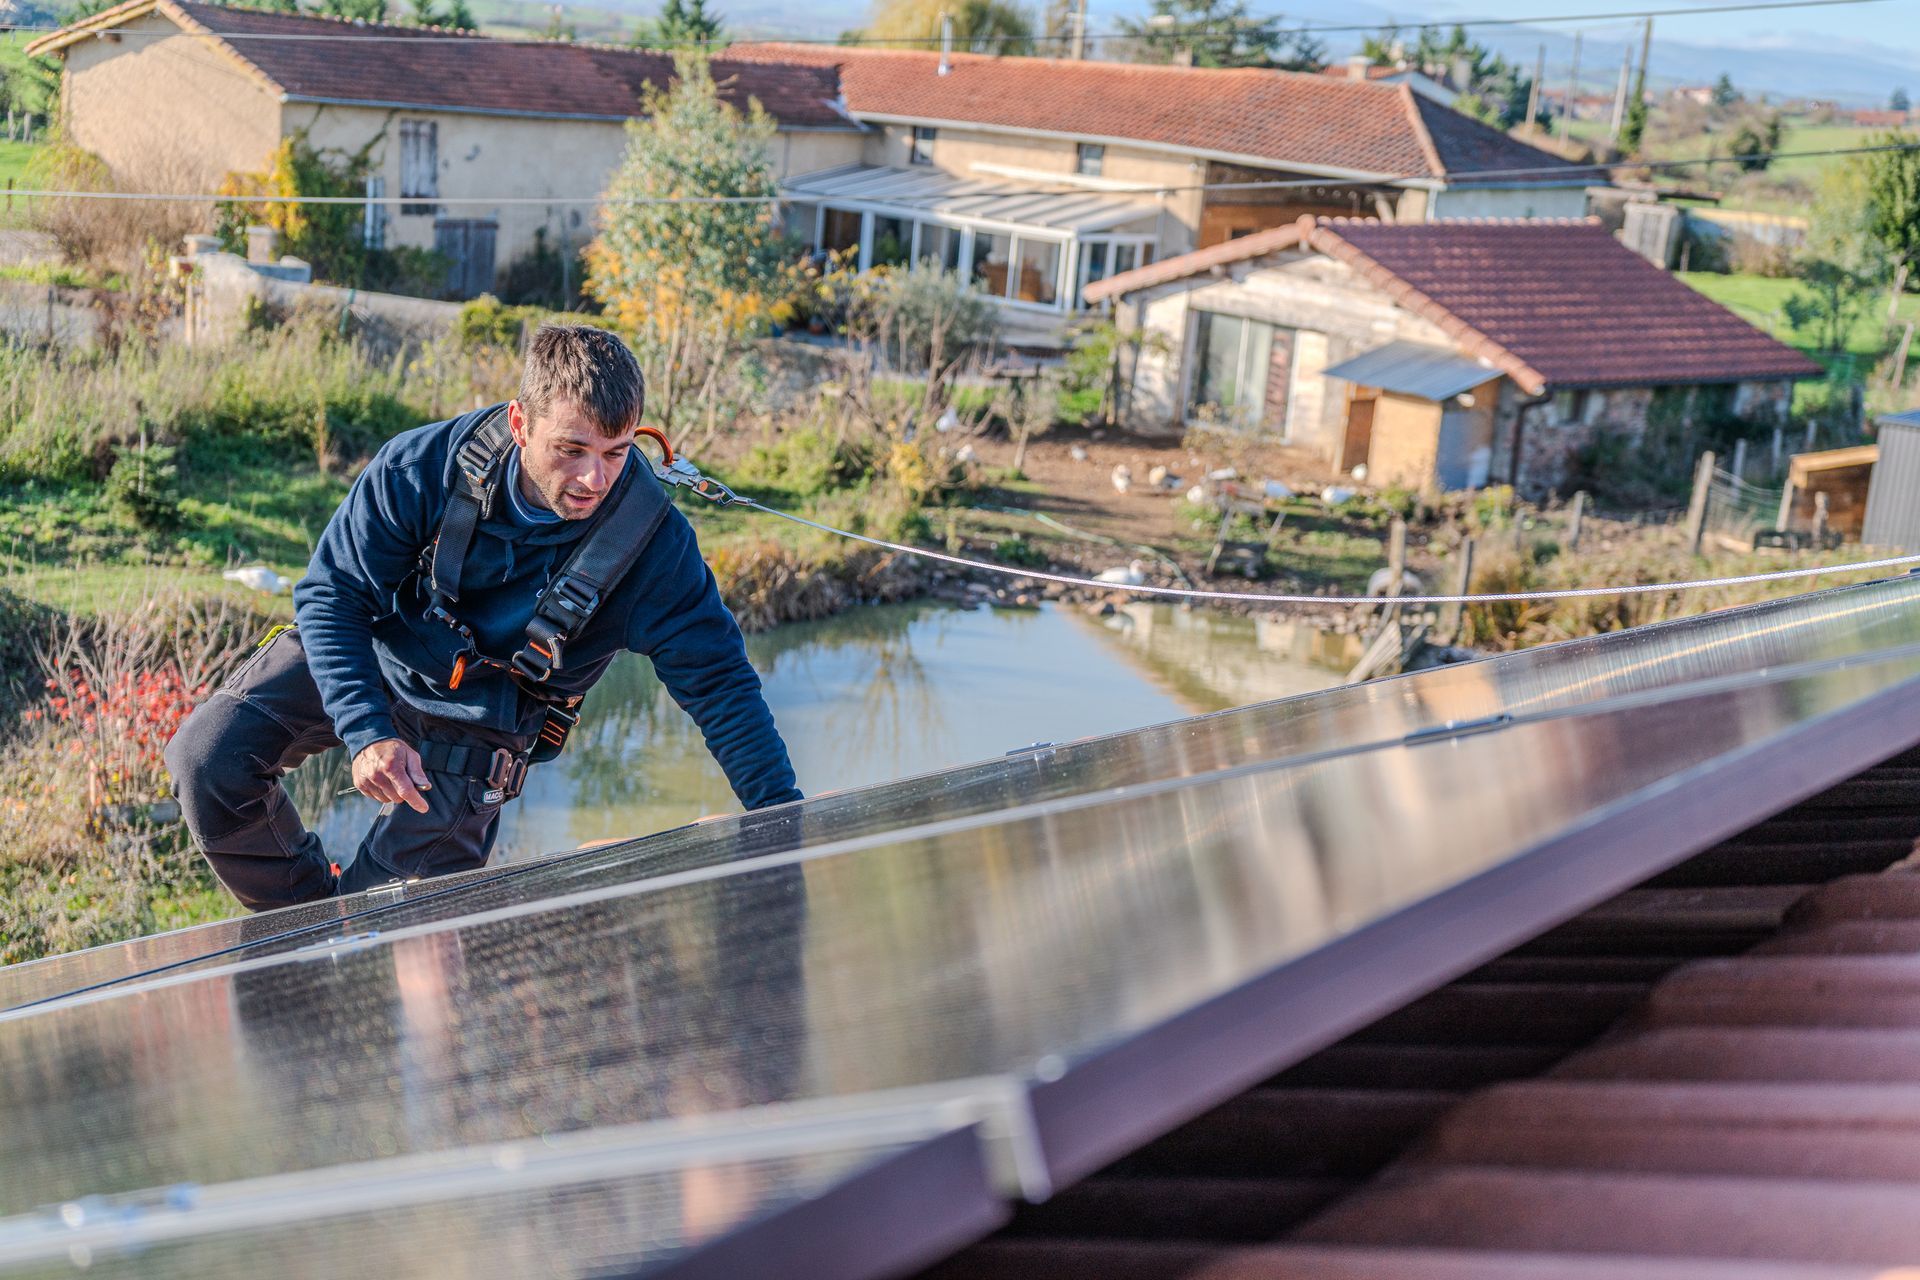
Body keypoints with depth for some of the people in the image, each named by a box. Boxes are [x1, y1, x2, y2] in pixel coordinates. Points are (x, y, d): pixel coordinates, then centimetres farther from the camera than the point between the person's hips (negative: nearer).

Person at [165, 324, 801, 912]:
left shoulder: (653, 542, -27)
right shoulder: (425, 466, -28)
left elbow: (719, 680, -21)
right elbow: (332, 595, -21)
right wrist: (365, 731, -35)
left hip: (473, 728, -1)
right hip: (366, 658, 1)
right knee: (209, 758, -14)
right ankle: (307, 907, 10)